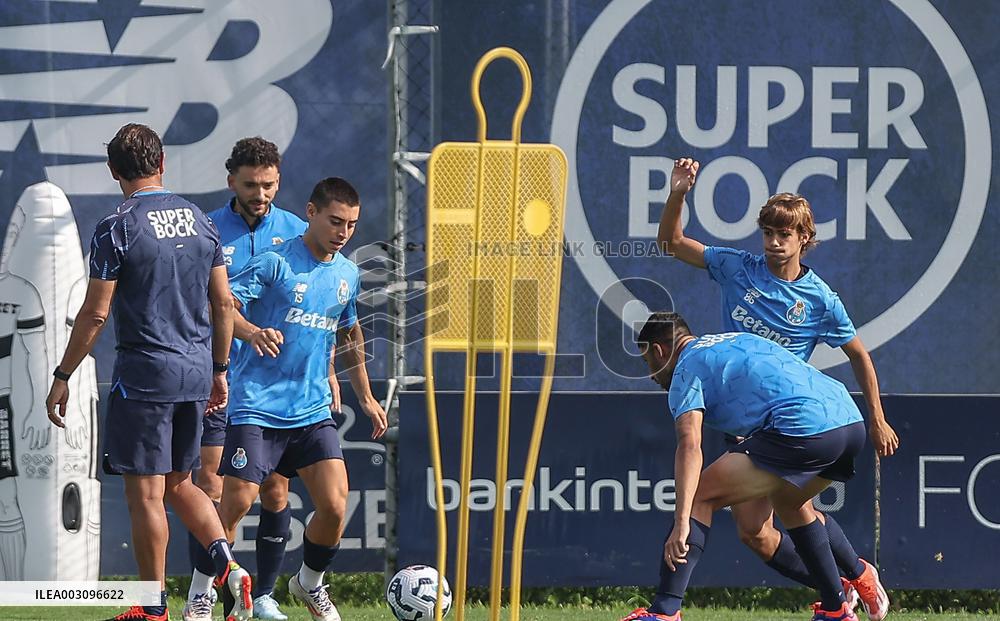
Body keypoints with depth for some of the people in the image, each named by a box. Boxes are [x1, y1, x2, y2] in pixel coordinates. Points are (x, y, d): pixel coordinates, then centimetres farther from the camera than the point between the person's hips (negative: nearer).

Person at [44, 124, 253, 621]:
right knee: (179, 484, 18)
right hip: (196, 372, 6)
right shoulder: (199, 221, 8)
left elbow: (95, 312, -11)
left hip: (143, 373, -6)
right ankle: (227, 565, -2)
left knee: (145, 494, 0)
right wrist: (219, 371, 21)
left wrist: (62, 378, -3)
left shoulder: (117, 229, -10)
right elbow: (223, 304, 11)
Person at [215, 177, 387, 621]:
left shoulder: (347, 274, 11)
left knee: (334, 506, -7)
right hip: (257, 406, -5)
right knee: (236, 503, -10)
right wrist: (253, 333, -36)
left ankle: (310, 583, 20)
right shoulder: (275, 263, -9)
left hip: (313, 412, 5)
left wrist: (365, 397, 29)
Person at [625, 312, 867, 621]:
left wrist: (682, 522, -17)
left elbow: (690, 445, -9)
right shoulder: (738, 340, 31)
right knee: (788, 500, 35)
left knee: (700, 496, -3)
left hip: (803, 430, -8)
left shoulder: (686, 371, 6)